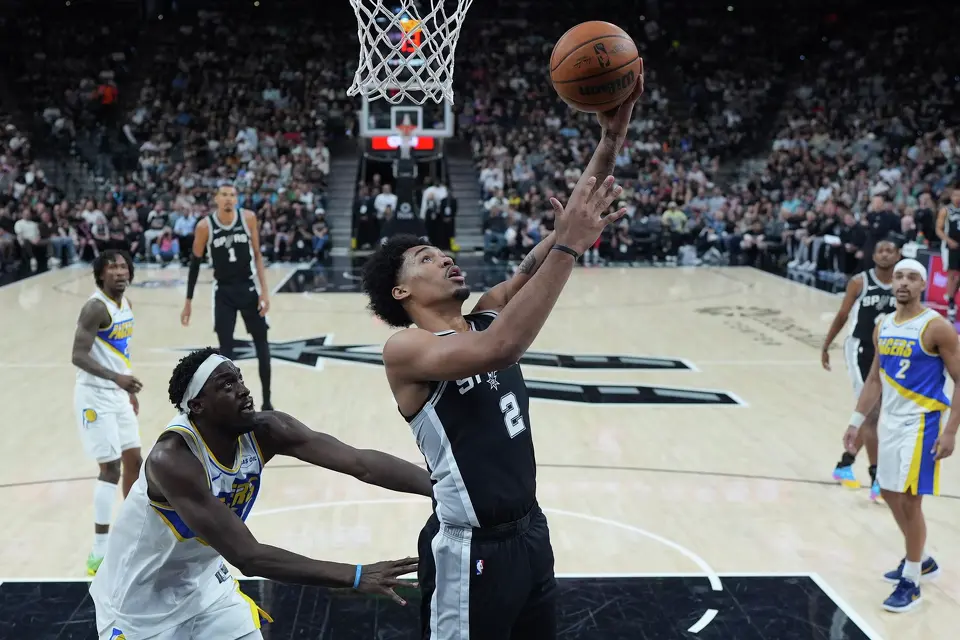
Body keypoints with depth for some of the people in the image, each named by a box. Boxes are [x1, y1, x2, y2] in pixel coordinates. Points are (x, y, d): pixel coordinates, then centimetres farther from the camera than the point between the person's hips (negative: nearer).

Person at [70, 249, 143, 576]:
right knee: (110, 467, -9)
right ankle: (99, 552, -2)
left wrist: (130, 389, 23)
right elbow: (78, 356, -25)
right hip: (95, 395, -9)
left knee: (134, 458, 15)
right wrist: (116, 377, -37)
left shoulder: (126, 303, 9)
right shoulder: (95, 307, -19)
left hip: (118, 393, 9)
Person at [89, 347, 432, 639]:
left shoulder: (265, 431, -18)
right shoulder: (172, 458, -35)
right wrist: (357, 577, -43)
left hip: (204, 585, 6)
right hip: (138, 603, -5)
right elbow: (248, 556, -40)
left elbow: (361, 463, -25)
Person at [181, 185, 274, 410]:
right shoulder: (205, 226, -11)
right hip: (223, 291, -1)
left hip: (249, 287, 1)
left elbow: (257, 255, -2)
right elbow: (195, 263, -2)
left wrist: (264, 290, -8)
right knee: (225, 347, -1)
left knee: (261, 343, 6)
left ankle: (267, 402, 18)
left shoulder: (248, 218, -9)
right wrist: (188, 302, -1)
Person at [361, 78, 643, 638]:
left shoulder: (487, 315, 5)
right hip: (471, 550, -7)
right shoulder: (405, 351, -16)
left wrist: (612, 139, -12)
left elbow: (559, 240, -3)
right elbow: (500, 348, -36)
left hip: (531, 531, 8)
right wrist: (569, 246, -34)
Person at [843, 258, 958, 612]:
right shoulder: (883, 326, 7)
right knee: (890, 494, 16)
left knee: (909, 500, -6)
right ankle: (921, 560, 36)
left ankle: (911, 583, 9)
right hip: (889, 421, 7)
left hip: (920, 424, -7)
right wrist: (857, 421, 13)